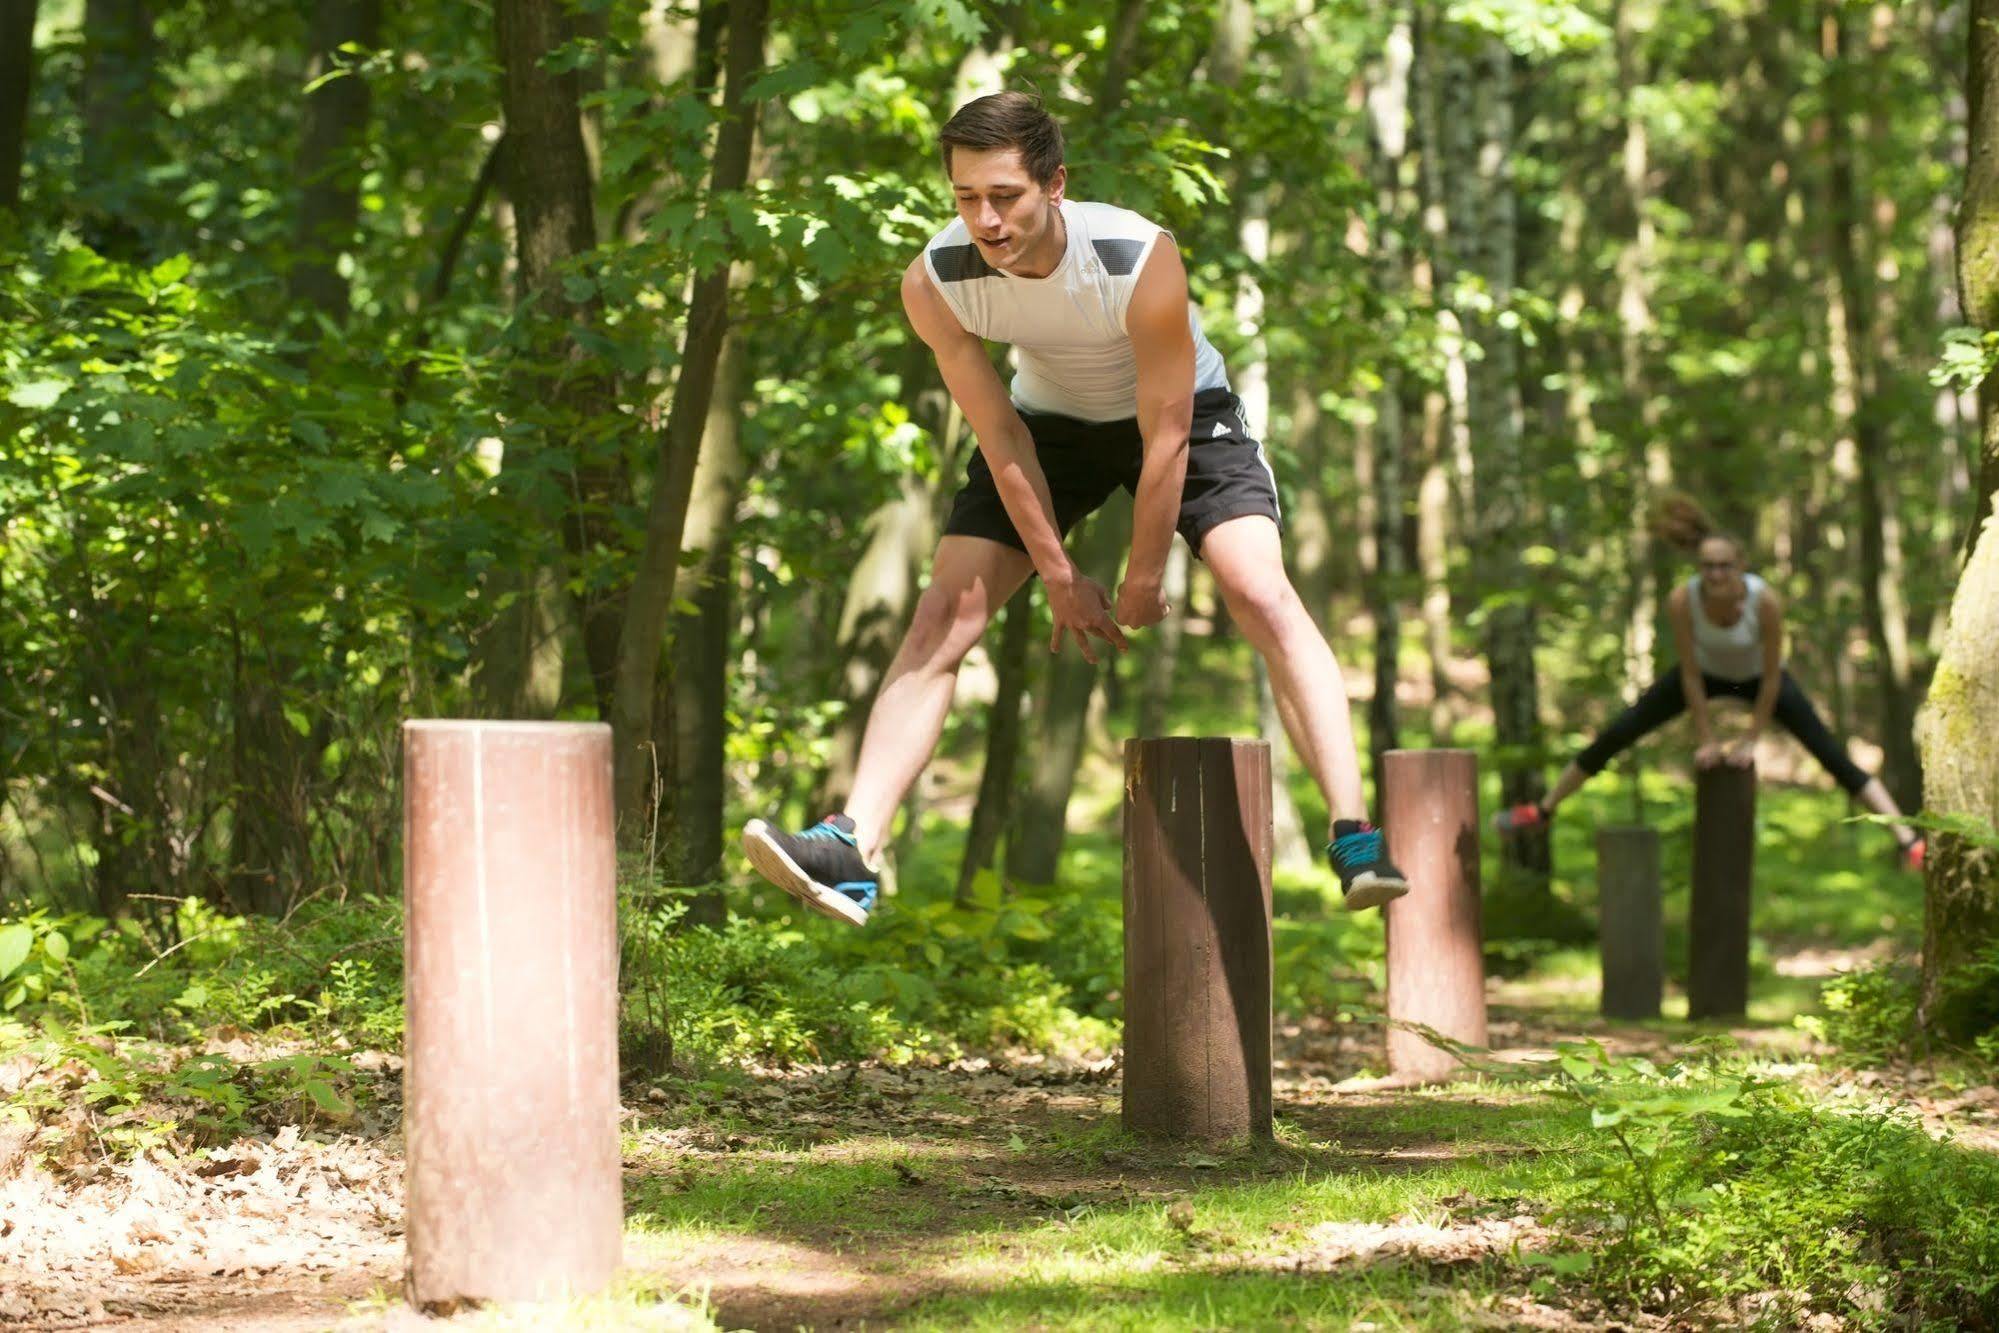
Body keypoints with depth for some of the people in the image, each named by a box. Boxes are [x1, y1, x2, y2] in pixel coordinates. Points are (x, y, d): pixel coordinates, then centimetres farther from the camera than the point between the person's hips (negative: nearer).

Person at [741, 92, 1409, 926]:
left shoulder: (1140, 261, -36)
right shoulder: (934, 284, -26)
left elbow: (1165, 439, -25)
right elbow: (1001, 439, -15)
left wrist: (1142, 583, -17)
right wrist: (1061, 579, -11)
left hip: (1183, 413, -3)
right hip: (1049, 423, 3)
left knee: (1264, 596, -23)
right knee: (942, 617, -11)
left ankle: (1354, 836, -27)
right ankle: (852, 846, -18)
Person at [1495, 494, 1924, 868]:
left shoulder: (1765, 600, -37)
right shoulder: (1682, 601, -33)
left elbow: (1772, 678, -25)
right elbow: (1690, 675, -21)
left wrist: (1751, 741, -19)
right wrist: (1706, 739, -15)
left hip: (1757, 677, -2)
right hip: (1708, 672, 2)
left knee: (1833, 755, -11)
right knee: (1616, 735, 1)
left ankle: (1909, 840, -9)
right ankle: (1542, 810, 19)